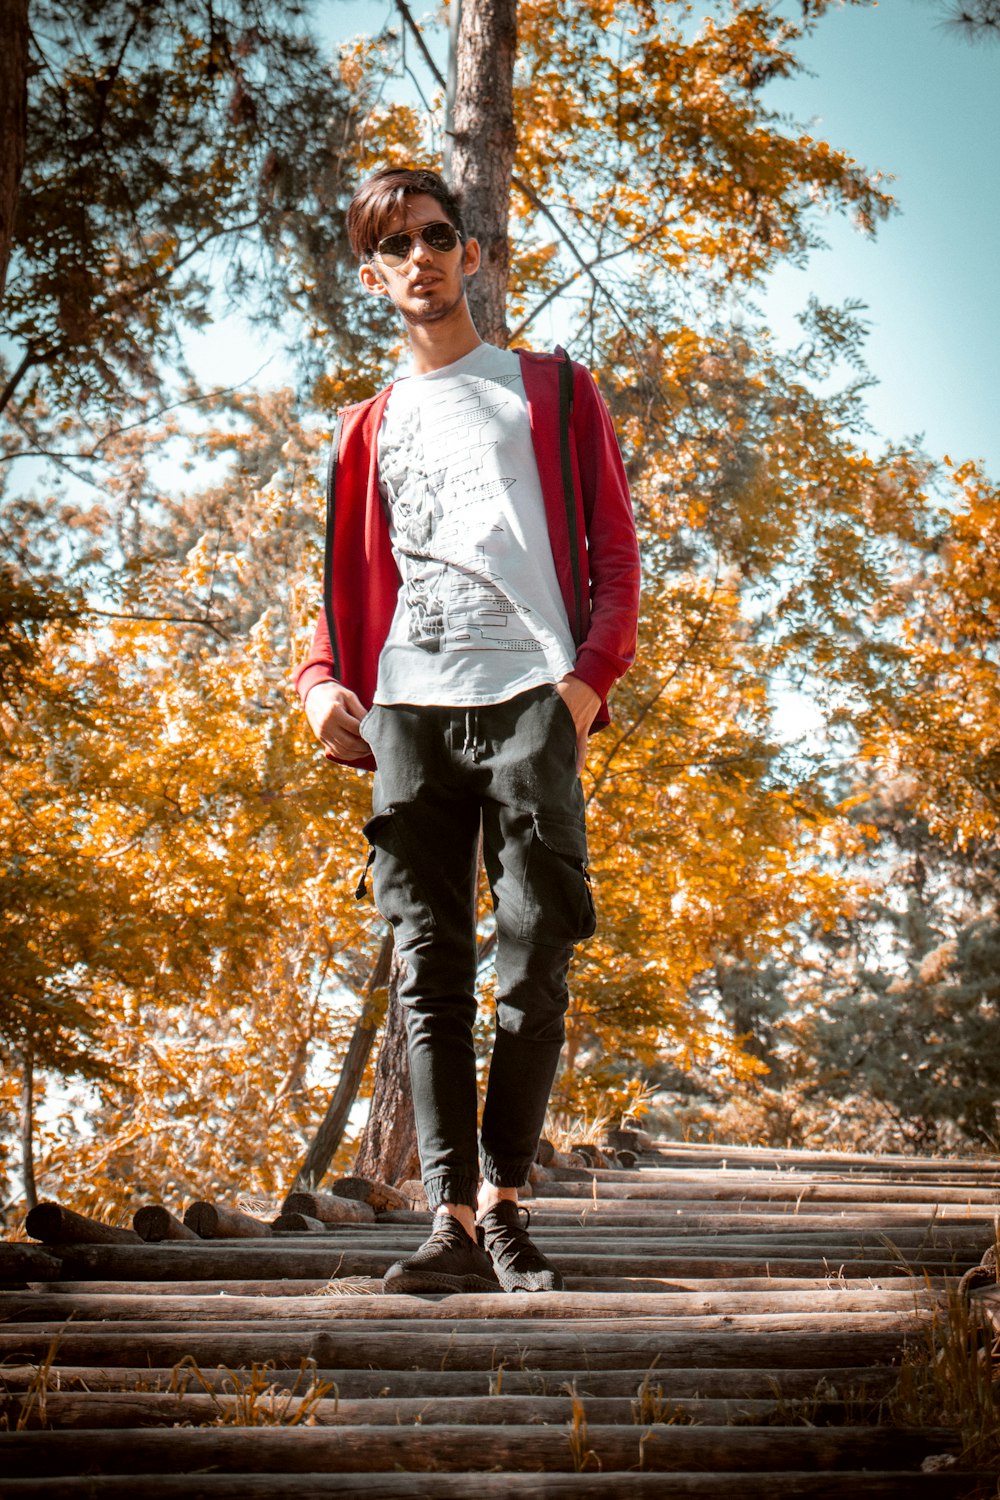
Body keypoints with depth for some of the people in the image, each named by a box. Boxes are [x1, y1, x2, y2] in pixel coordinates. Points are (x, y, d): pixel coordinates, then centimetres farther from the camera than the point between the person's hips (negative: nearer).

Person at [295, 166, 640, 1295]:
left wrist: (588, 678, -6)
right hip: (409, 706, 3)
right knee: (430, 970, -4)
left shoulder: (553, 390, 17)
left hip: (533, 695, -2)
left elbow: (614, 555, 10)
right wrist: (322, 680, 3)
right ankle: (453, 1224, -4)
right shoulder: (368, 427, 25)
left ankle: (502, 1203, 5)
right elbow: (347, 580, 24)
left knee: (537, 963, -7)